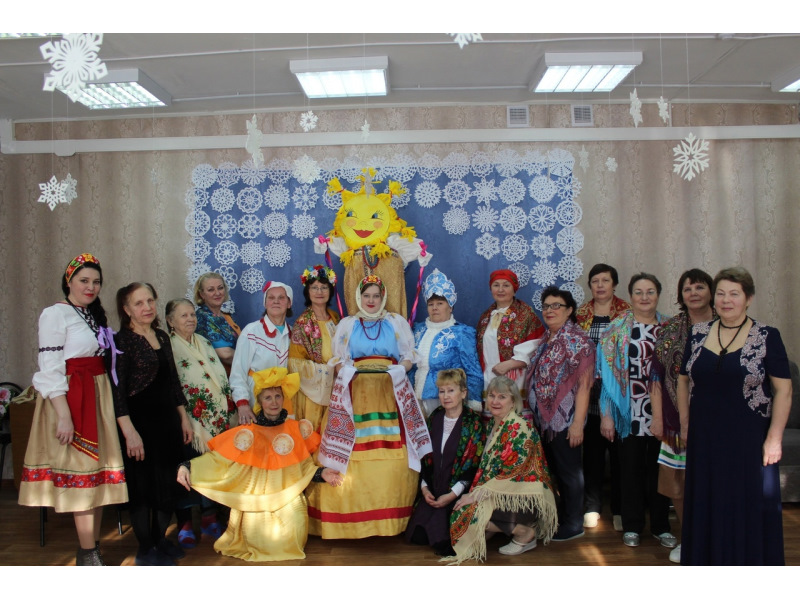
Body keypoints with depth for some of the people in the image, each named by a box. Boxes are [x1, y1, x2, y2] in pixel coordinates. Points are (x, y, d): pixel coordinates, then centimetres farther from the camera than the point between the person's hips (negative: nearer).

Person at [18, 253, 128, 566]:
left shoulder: (95, 315, 16)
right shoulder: (55, 314, -7)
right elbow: (50, 370, -14)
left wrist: (106, 403, 7)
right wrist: (64, 415, -20)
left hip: (98, 397, 7)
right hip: (71, 399, -7)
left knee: (98, 472, 8)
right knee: (81, 471, -5)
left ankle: (90, 548, 18)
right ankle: (89, 556, 2)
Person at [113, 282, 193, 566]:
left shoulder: (162, 337, 10)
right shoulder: (122, 340, -11)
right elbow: (117, 391, -15)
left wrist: (183, 418, 14)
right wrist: (129, 431, -20)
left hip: (167, 420, 7)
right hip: (140, 422, -7)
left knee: (169, 484, 13)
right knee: (143, 486, 3)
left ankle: (160, 540, 29)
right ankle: (145, 550, 17)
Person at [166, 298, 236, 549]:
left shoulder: (203, 342, 16)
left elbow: (221, 375, 18)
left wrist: (229, 411, 12)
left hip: (217, 419, 6)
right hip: (190, 421, -5)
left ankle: (209, 517, 21)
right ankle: (184, 525, 9)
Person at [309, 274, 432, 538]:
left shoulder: (397, 322, 15)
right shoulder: (346, 324, 16)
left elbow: (409, 356, 11)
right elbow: (339, 360, 12)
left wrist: (395, 372, -6)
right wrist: (350, 374, -5)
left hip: (390, 394, 0)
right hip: (356, 393, 0)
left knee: (392, 455, -8)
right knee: (354, 456, -7)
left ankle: (393, 515, 1)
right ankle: (354, 516, 2)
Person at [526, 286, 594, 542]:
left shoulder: (578, 341, -11)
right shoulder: (546, 339, 12)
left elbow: (584, 384, -16)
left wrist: (578, 422, -20)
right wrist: (532, 412, 11)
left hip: (564, 419, -7)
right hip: (544, 419, 7)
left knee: (569, 471, 4)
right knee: (553, 470, 15)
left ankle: (573, 524, 18)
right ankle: (559, 517, 29)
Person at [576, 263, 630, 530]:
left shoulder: (627, 313, 1)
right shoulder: (581, 314, 9)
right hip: (588, 391, 2)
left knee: (619, 451, 3)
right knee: (592, 449, 6)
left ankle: (619, 508, 16)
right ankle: (592, 506, 17)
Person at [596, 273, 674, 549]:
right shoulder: (618, 328, 0)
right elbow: (608, 373, -3)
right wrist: (606, 414, -8)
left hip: (661, 409, 2)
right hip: (631, 409, -2)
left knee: (659, 467, 9)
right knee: (631, 467, 6)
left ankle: (660, 525, 23)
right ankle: (632, 526, 19)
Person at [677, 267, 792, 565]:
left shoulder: (767, 337, -5)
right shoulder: (698, 334, 5)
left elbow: (783, 390, -7)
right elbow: (683, 380, 11)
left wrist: (774, 438, -11)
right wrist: (685, 424, 7)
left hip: (749, 440, -3)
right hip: (704, 440, 3)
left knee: (751, 510, 6)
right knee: (705, 507, 12)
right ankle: (707, 562, 28)